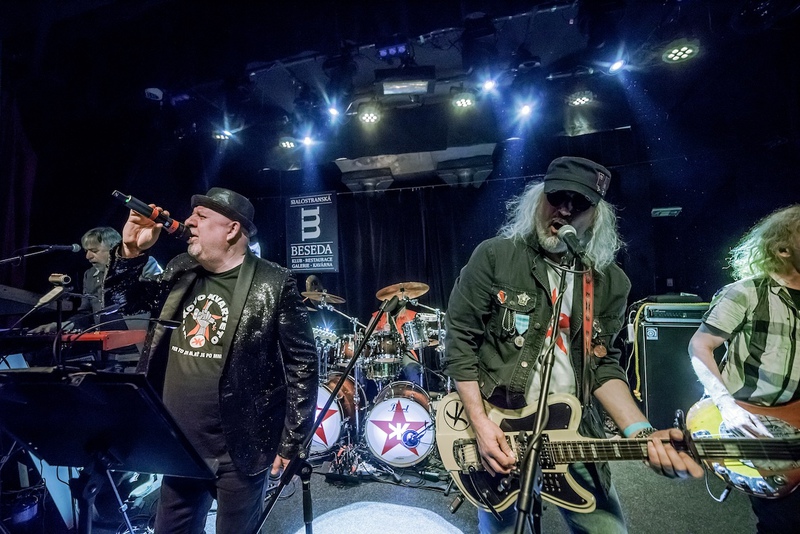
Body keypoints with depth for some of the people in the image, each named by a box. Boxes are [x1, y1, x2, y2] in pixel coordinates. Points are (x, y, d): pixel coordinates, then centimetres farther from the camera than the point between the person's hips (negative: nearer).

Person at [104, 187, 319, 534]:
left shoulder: (273, 284, -15)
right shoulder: (180, 273, 3)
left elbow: (301, 364, -14)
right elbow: (121, 300, 14)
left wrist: (291, 442, -12)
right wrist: (130, 251, -4)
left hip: (239, 452, -5)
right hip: (178, 446, 6)